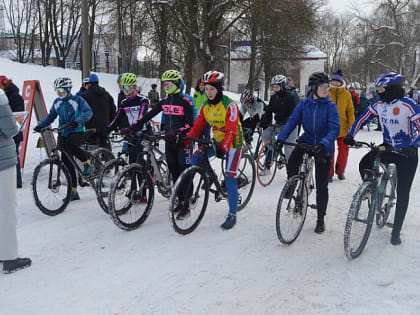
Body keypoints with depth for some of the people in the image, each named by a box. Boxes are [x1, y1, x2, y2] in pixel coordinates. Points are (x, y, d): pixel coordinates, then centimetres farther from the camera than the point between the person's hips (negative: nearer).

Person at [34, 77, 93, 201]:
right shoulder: (57, 102, 10)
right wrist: (40, 125, 1)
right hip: (63, 134, 5)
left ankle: (87, 163, -9)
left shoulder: (77, 100, -7)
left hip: (77, 132, -5)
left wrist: (78, 121, -35)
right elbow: (51, 116, 16)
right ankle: (73, 192, 11)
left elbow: (88, 112, -19)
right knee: (67, 162, 2)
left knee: (72, 146, -37)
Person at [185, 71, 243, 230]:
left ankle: (232, 215, -1)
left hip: (232, 142, -6)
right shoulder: (206, 106, 0)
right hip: (216, 141, 6)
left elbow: (231, 130, -26)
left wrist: (223, 147, -40)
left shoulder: (230, 105, -20)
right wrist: (186, 141, -17)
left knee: (229, 178, -10)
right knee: (195, 159, -11)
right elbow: (198, 125, -3)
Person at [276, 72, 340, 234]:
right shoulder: (304, 104, -4)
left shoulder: (330, 106, -13)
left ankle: (321, 219, 19)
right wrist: (281, 138, -25)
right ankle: (292, 186, 3)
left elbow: (334, 128, -22)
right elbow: (292, 121, -10)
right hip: (307, 140, 2)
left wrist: (324, 143, -40)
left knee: (321, 186, 3)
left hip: (323, 147, -2)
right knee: (292, 162, -28)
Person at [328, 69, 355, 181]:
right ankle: (329, 174, 10)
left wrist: (351, 126, 2)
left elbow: (350, 110, 6)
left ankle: (340, 171, 25)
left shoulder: (346, 94, 3)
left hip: (343, 127, 1)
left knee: (344, 149, 7)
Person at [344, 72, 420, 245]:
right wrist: (350, 135, -13)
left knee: (402, 193, 1)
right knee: (364, 164, -21)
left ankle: (396, 231, 14)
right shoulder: (378, 104, -5)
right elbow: (362, 118, 1)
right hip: (387, 147, 5)